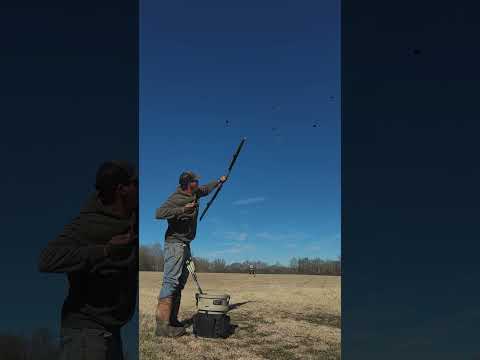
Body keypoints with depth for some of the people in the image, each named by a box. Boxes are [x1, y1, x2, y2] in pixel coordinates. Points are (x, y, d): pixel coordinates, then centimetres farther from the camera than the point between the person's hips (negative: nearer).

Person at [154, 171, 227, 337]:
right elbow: (159, 213, -28)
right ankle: (162, 325, -16)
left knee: (179, 284, 8)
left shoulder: (194, 194, 12)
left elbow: (206, 189, 34)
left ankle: (172, 320, 13)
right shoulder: (176, 198, -15)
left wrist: (219, 181, 44)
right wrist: (183, 209, -30)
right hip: (175, 243, -9)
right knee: (171, 281, -15)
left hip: (185, 245, 10)